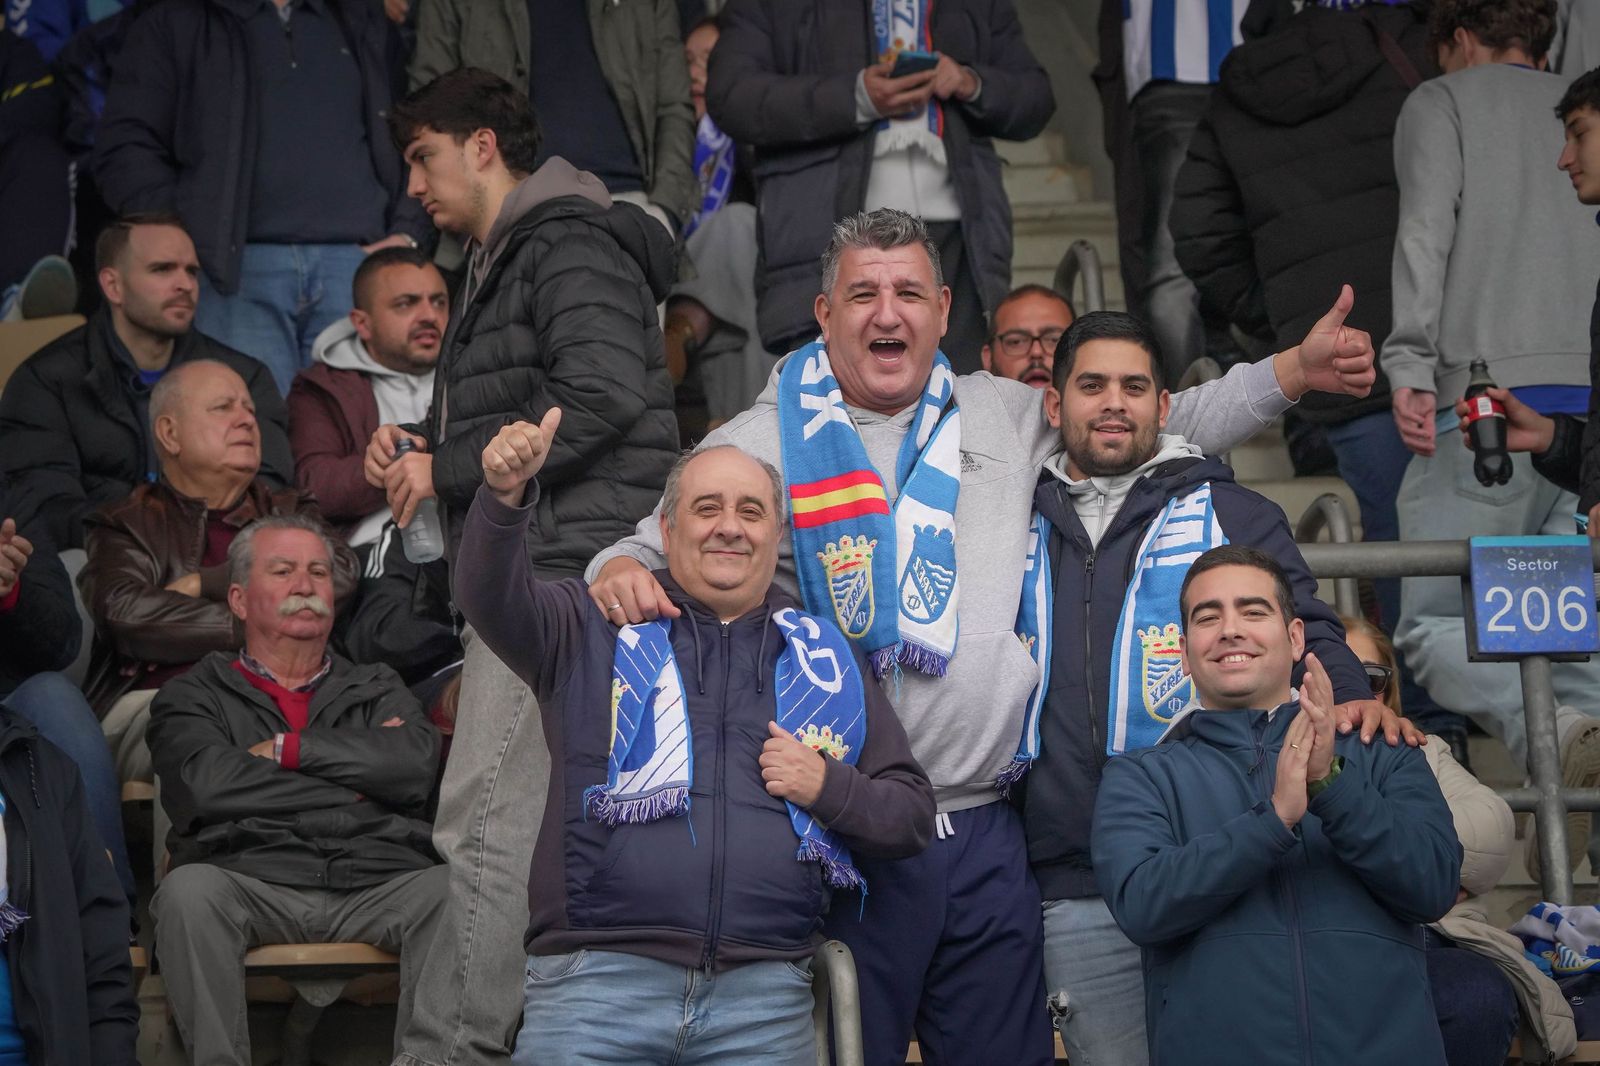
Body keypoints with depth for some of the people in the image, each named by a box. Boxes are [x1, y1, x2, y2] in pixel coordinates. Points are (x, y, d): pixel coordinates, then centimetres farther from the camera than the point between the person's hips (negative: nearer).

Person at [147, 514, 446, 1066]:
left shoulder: (377, 689, 27)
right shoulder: (195, 695, 20)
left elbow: (416, 764, 3)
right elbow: (206, 785, -3)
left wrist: (284, 748, 3)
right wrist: (357, 787, 3)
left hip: (378, 885, 1)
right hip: (250, 883, -1)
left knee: (448, 892, -31)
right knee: (189, 890, -34)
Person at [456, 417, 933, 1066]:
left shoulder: (826, 658, 18)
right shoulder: (596, 629, 13)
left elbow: (914, 816, 18)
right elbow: (493, 599, -8)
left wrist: (830, 788, -2)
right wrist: (506, 497, -26)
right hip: (595, 981, -2)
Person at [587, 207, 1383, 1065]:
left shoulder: (1004, 416, 14)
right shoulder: (762, 442, 4)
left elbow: (1162, 426, 21)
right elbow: (656, 550, 5)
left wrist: (1294, 370, 14)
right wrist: (619, 572, -18)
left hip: (987, 834, 4)